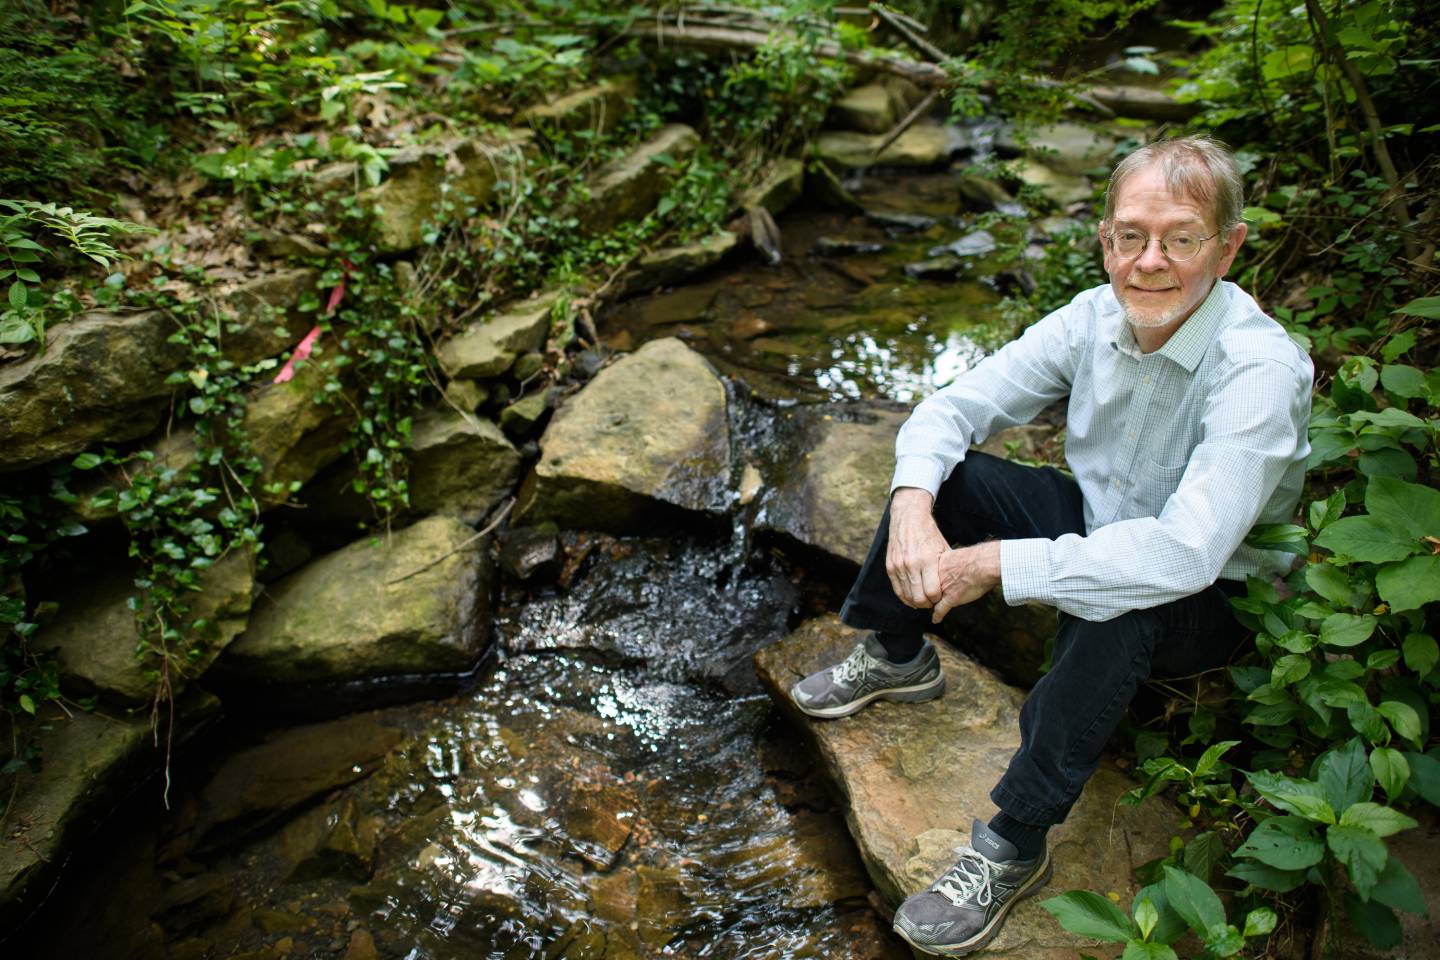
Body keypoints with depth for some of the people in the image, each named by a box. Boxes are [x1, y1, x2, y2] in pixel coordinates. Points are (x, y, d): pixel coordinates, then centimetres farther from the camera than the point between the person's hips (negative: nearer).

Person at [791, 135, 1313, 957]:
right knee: (936, 470, -9)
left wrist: (993, 564, -38)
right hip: (1095, 521, 6)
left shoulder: (1259, 369, -30)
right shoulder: (1096, 317, -13)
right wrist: (912, 506, -30)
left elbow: (1185, 554, -40)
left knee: (1112, 607, -39)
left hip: (1210, 600, -5)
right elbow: (949, 409, -10)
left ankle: (1013, 846, -19)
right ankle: (897, 657, 13)